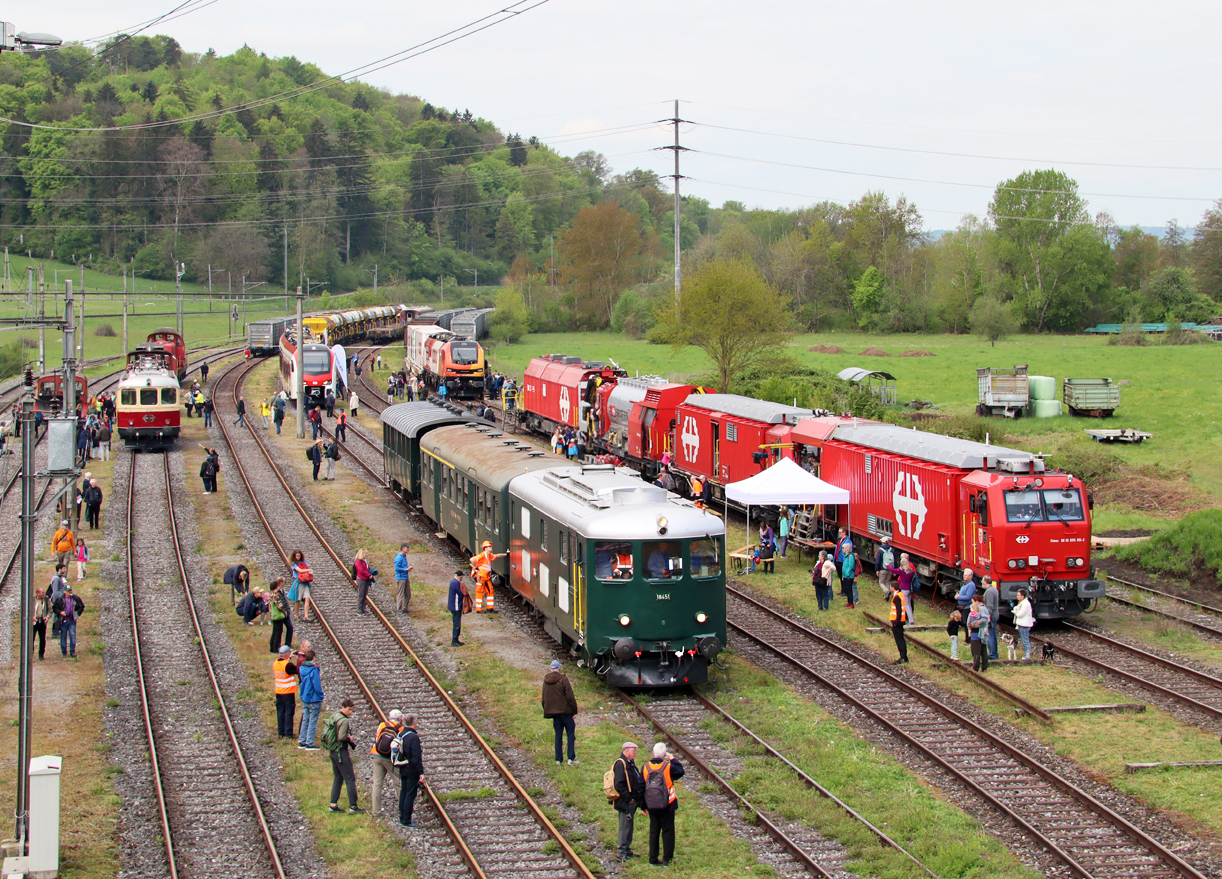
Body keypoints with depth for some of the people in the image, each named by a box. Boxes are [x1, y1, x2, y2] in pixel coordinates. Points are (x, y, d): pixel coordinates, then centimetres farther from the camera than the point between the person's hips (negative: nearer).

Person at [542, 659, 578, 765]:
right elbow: (570, 697, -13)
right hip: (565, 711, -5)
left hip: (553, 712, 5)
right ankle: (571, 758, -4)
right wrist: (574, 711, -7)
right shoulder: (563, 679, -11)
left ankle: (558, 759, 9)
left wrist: (547, 711, 21)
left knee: (558, 735, 11)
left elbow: (543, 698, 14)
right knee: (571, 734, 2)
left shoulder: (546, 681, 7)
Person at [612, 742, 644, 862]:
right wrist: (628, 798, -22)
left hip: (632, 801, 10)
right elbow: (619, 785, -24)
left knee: (629, 826, 17)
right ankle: (621, 851, 0)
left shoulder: (630, 763, 16)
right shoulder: (620, 764, -17)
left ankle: (626, 849, 26)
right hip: (625, 802, -10)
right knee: (625, 827, -5)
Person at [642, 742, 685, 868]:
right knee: (668, 831, 5)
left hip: (652, 806, 3)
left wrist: (644, 805, 11)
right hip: (667, 806, -3)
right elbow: (680, 772, 7)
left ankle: (653, 859, 13)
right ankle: (667, 859, 3)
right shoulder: (668, 766, -12)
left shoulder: (646, 768, -2)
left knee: (653, 831, 12)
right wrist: (673, 759, 15)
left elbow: (641, 787, 2)